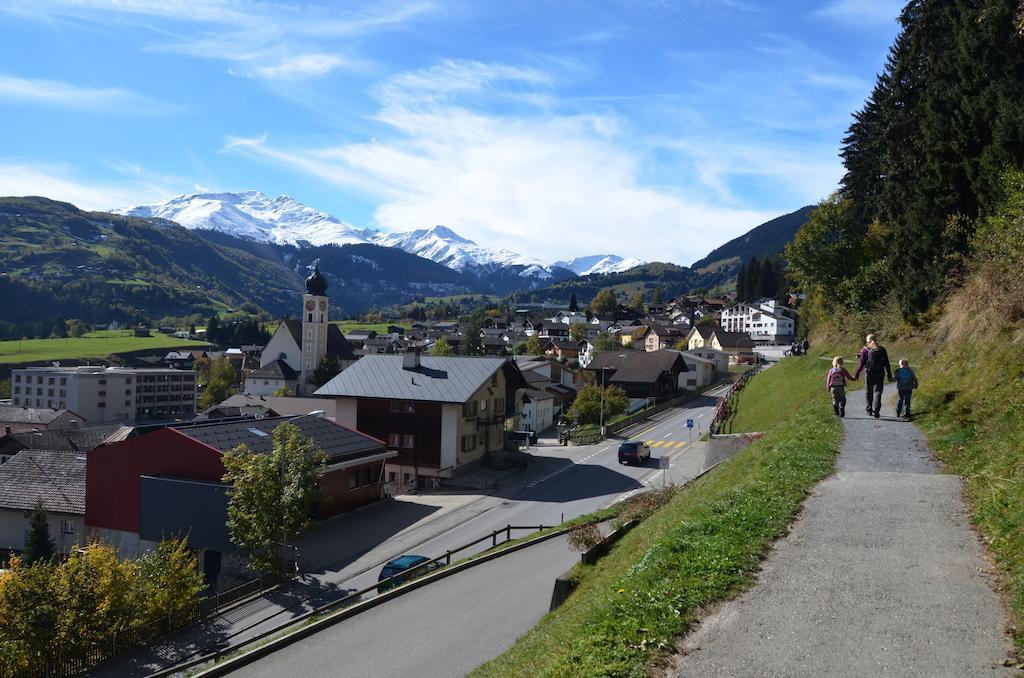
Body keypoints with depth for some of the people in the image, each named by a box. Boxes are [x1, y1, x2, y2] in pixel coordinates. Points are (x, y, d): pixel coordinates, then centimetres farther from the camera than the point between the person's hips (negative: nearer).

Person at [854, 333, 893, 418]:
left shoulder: (865, 350, -5)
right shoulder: (882, 350, 2)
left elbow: (861, 363, -7)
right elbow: (887, 364, 4)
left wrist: (856, 375, -2)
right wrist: (889, 375, 10)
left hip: (869, 374, -1)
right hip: (880, 374, 1)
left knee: (868, 392, 12)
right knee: (877, 392, 2)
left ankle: (869, 410, 18)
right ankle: (876, 411, -12)